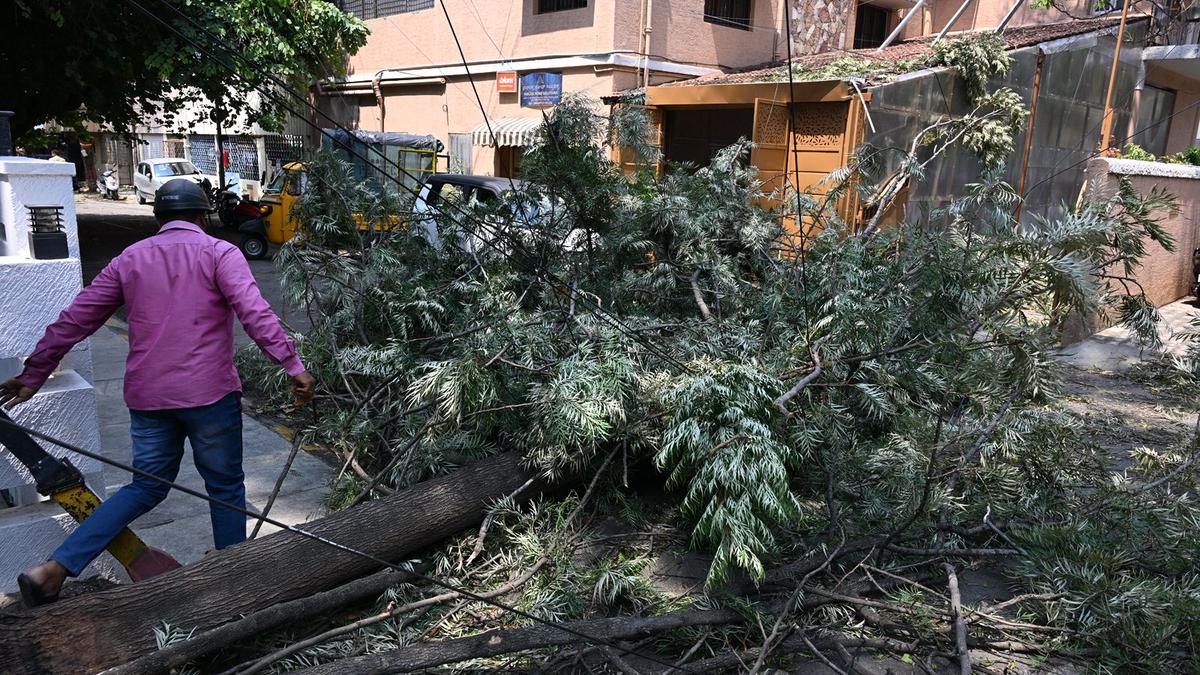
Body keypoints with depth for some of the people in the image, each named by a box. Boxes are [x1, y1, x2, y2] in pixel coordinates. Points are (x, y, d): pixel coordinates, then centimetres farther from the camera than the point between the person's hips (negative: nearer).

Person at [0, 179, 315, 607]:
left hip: (147, 397, 5)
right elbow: (255, 313, -17)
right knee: (225, 487, 12)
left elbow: (74, 321, 14)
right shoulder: (218, 253, -2)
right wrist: (293, 366, -19)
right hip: (208, 394, -4)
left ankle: (52, 570, 10)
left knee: (147, 487, 18)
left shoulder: (130, 259, 11)